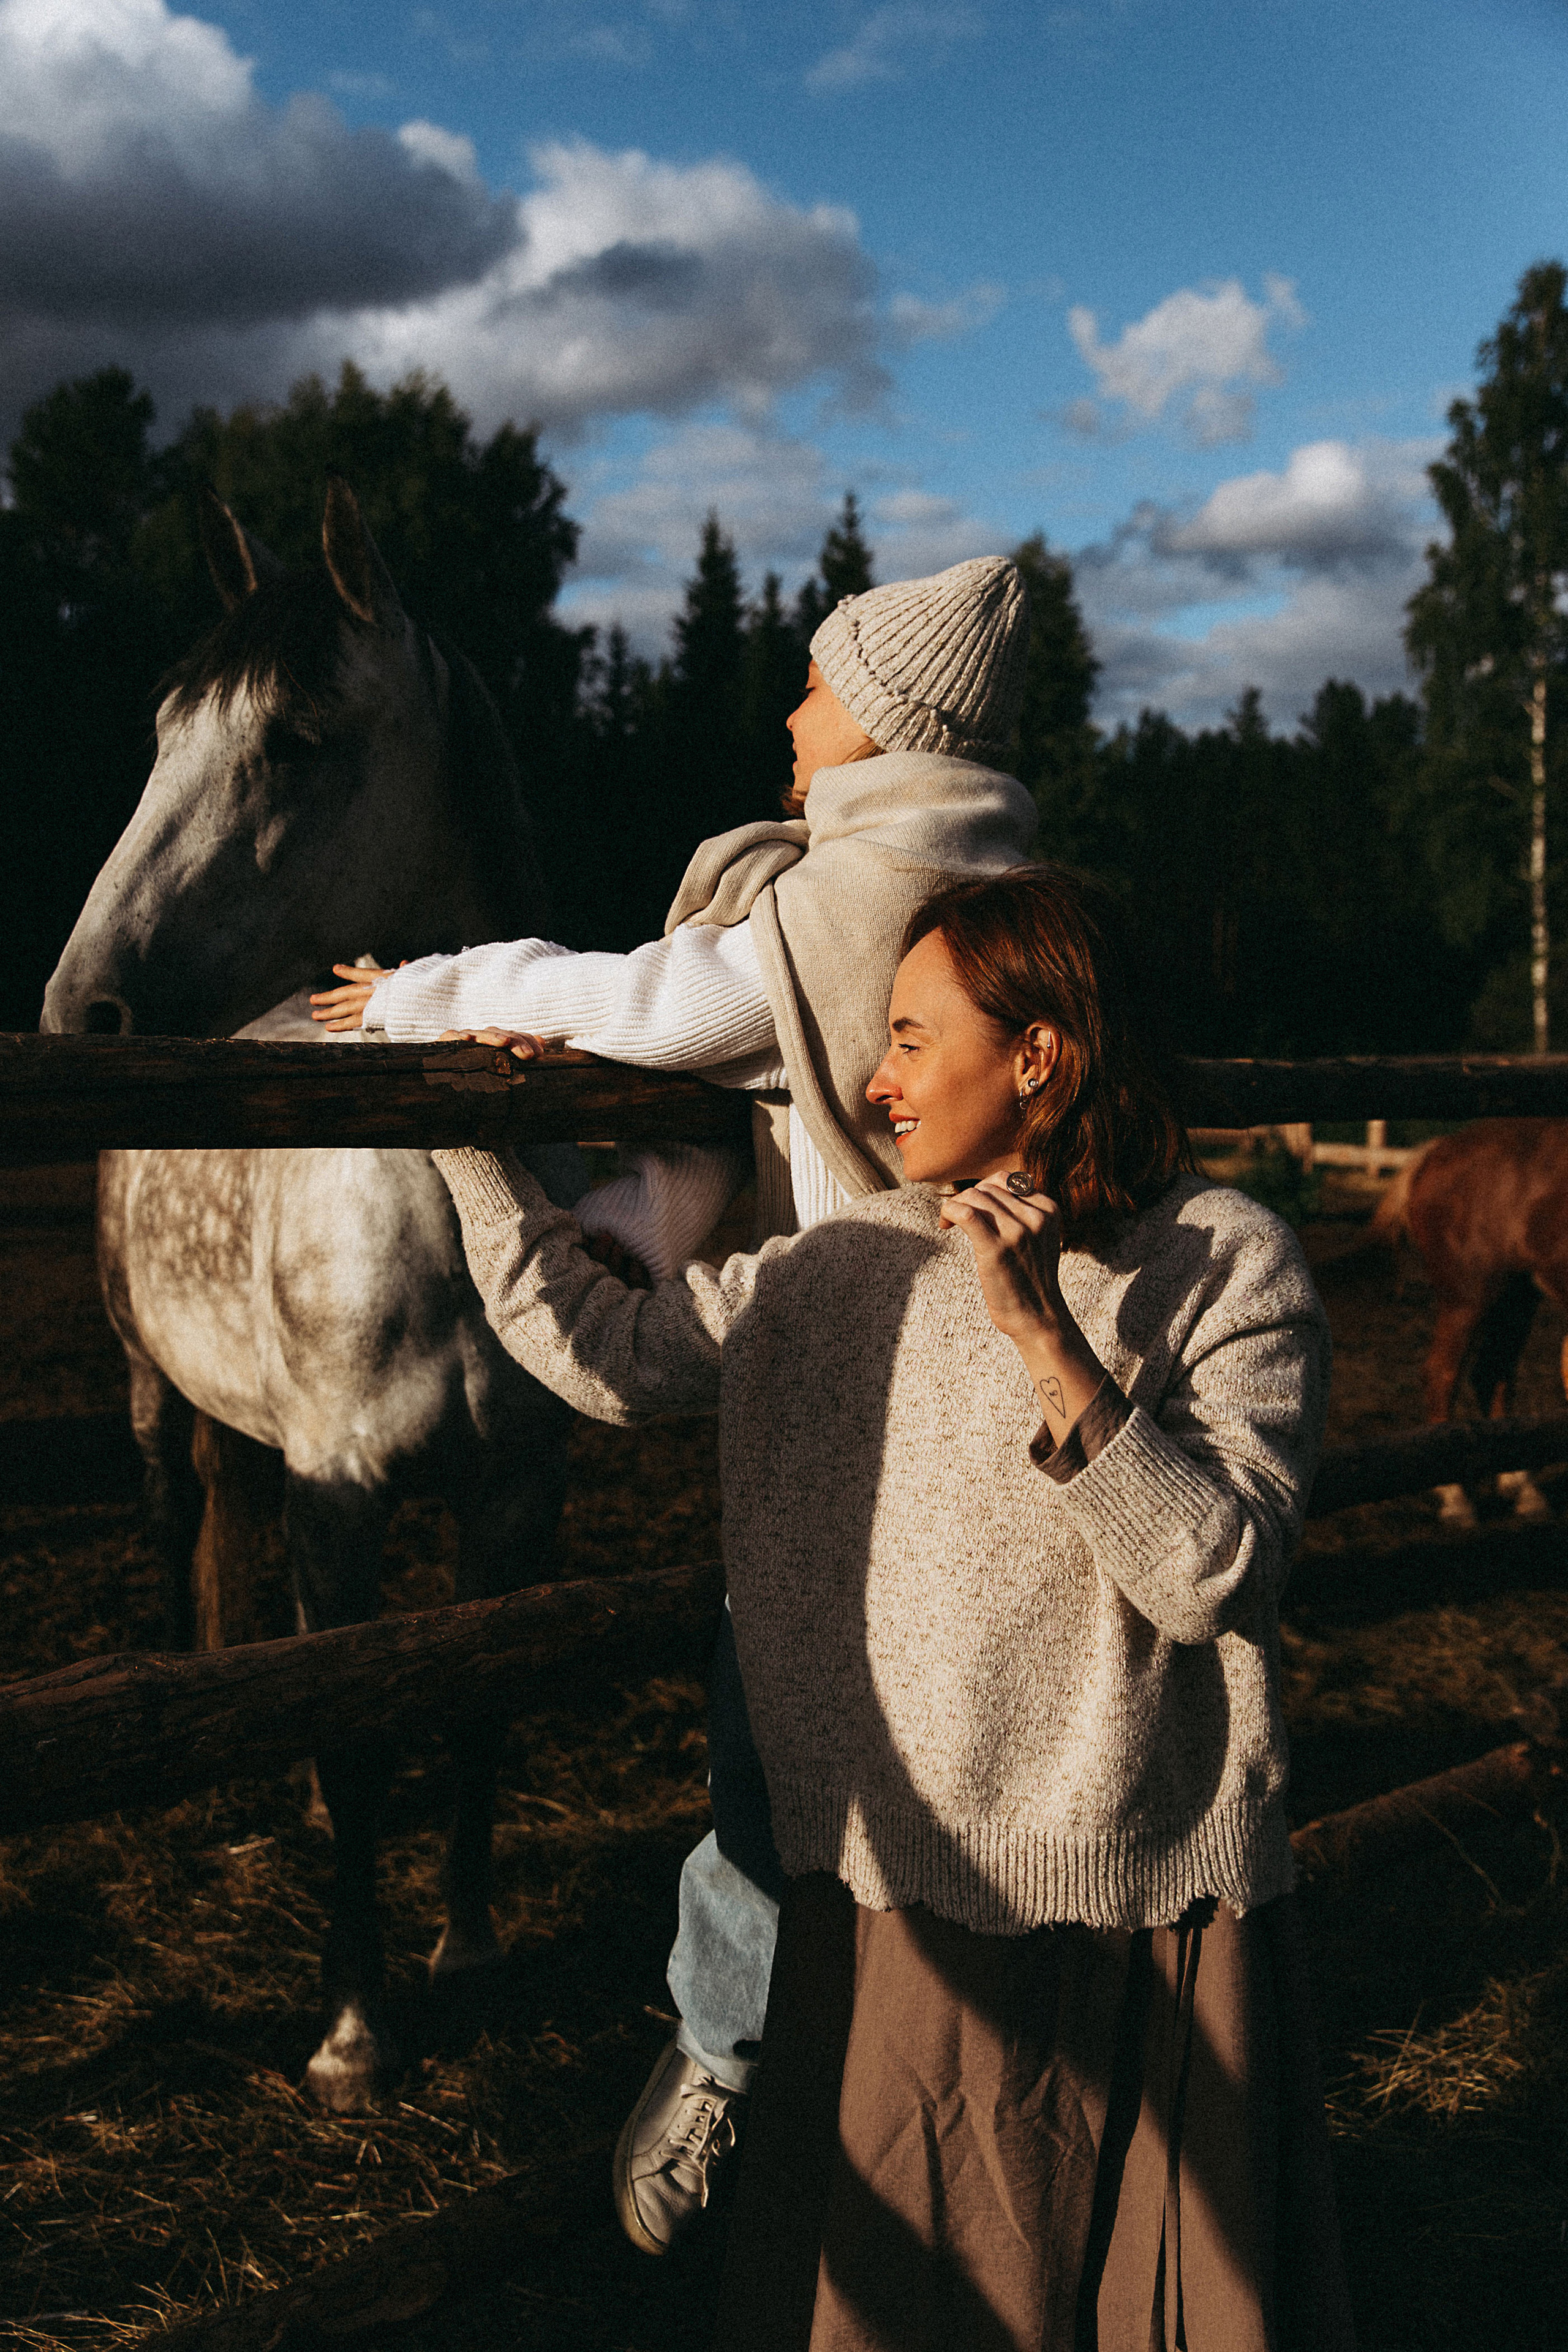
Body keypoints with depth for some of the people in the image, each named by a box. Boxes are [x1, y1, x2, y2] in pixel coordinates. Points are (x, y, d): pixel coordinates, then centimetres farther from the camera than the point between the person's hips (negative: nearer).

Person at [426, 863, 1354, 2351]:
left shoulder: (1225, 1266, -9)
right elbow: (598, 1351, 7)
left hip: (1148, 1920, -4)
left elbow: (1214, 1576, -18)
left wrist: (1047, 1339, -25)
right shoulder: (853, 1269, 4)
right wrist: (469, 1133, 8)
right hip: (893, 1906, 4)